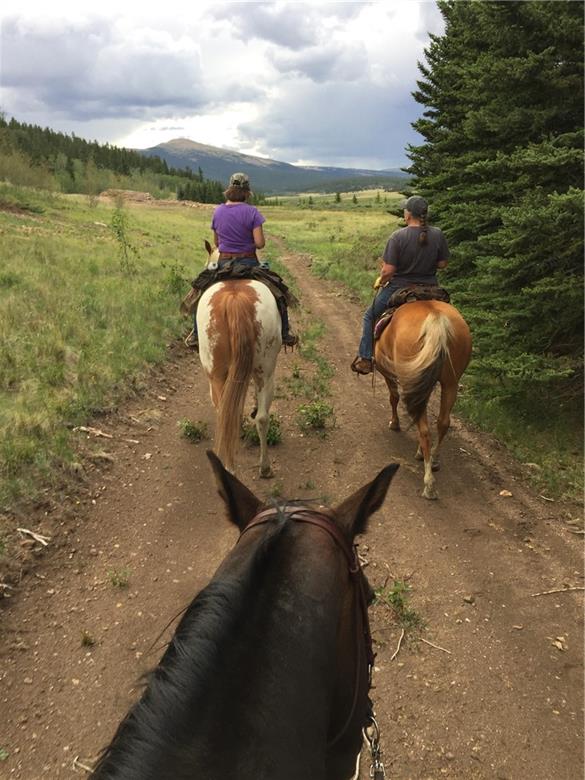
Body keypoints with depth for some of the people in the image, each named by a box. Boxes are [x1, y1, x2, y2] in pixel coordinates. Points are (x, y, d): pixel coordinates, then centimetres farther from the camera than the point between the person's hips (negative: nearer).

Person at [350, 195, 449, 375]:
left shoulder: (398, 236, -18)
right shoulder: (438, 235, -6)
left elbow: (388, 270, -19)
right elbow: (442, 264, 2)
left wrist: (381, 283, 1)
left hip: (399, 288, -3)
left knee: (370, 316, 19)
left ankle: (365, 358, 19)